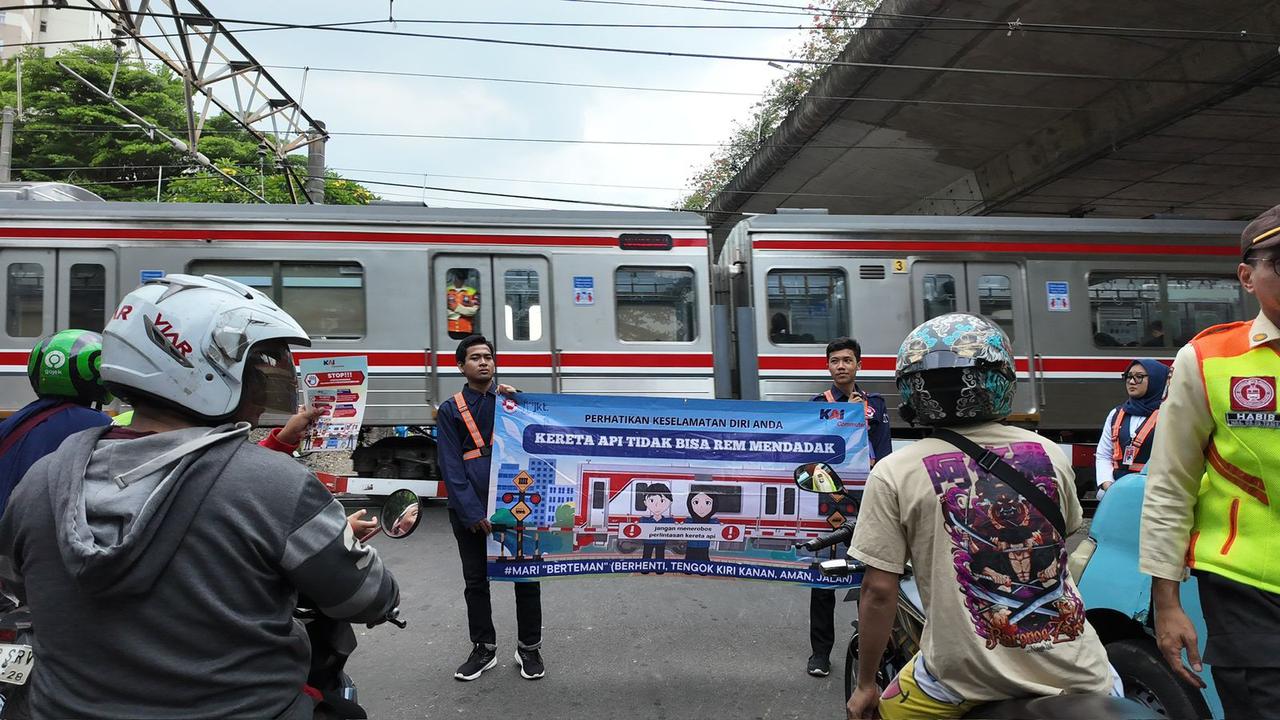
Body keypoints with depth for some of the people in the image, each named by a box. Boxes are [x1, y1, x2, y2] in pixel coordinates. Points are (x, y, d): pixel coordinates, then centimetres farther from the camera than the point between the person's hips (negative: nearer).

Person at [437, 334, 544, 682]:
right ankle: (484, 649, 27)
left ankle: (529, 648, 21)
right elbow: (451, 467, -3)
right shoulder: (450, 411, 4)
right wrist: (473, 513, -12)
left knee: (526, 576, 5)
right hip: (470, 512, 0)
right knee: (476, 581, 11)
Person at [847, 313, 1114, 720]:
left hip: (966, 676, -3)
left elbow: (878, 590, -9)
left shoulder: (894, 474, -10)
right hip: (1070, 670, 3)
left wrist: (865, 685, 3)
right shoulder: (1050, 454, 1)